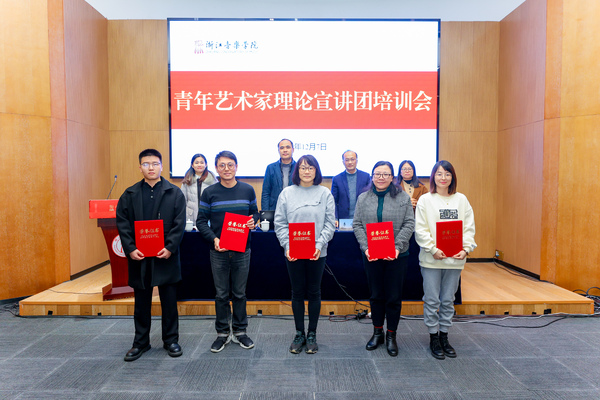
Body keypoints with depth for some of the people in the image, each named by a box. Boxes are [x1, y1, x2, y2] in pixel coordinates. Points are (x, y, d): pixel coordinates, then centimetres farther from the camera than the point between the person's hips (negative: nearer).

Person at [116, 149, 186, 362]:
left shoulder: (174, 193, 1)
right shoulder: (130, 194, 6)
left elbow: (179, 224, -4)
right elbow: (122, 224, 2)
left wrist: (170, 248, -14)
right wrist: (130, 248, -10)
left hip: (166, 256, -1)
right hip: (139, 256, 2)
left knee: (169, 300, 8)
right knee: (141, 302, 12)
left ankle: (171, 340, 23)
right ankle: (141, 342, 27)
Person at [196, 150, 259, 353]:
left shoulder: (247, 190, 2)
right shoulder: (209, 192, -2)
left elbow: (254, 213, 13)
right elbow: (201, 222, 0)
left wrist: (253, 222, -10)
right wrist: (213, 239, -16)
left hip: (242, 250, 1)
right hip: (218, 251, -1)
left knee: (239, 293, 11)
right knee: (221, 294, 8)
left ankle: (240, 331, 25)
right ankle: (223, 333, 22)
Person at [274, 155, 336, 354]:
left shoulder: (325, 193, 1)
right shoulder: (287, 193, 3)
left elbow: (330, 224, -2)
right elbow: (279, 223, 1)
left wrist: (320, 245, -14)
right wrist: (287, 246, -11)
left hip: (317, 253, 0)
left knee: (314, 293, 10)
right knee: (297, 293, 10)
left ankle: (312, 335, 24)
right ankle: (299, 334, 24)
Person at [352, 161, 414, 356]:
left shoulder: (403, 198, 0)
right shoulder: (363, 198, 5)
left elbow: (409, 224, -4)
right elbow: (357, 225, 2)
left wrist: (397, 246, -16)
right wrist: (365, 247, -12)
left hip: (397, 255, -1)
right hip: (371, 255, 2)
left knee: (394, 297, 6)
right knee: (376, 295, 12)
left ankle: (391, 335, 23)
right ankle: (377, 332, 29)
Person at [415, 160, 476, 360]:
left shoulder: (461, 199, 7)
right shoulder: (425, 200, -2)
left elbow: (469, 227, 6)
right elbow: (420, 229, -6)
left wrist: (466, 248, -8)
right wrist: (433, 249, -16)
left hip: (455, 259, 3)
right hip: (431, 260, -3)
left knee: (448, 300, 13)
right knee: (432, 300, 5)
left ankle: (444, 336, 27)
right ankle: (434, 338, 20)